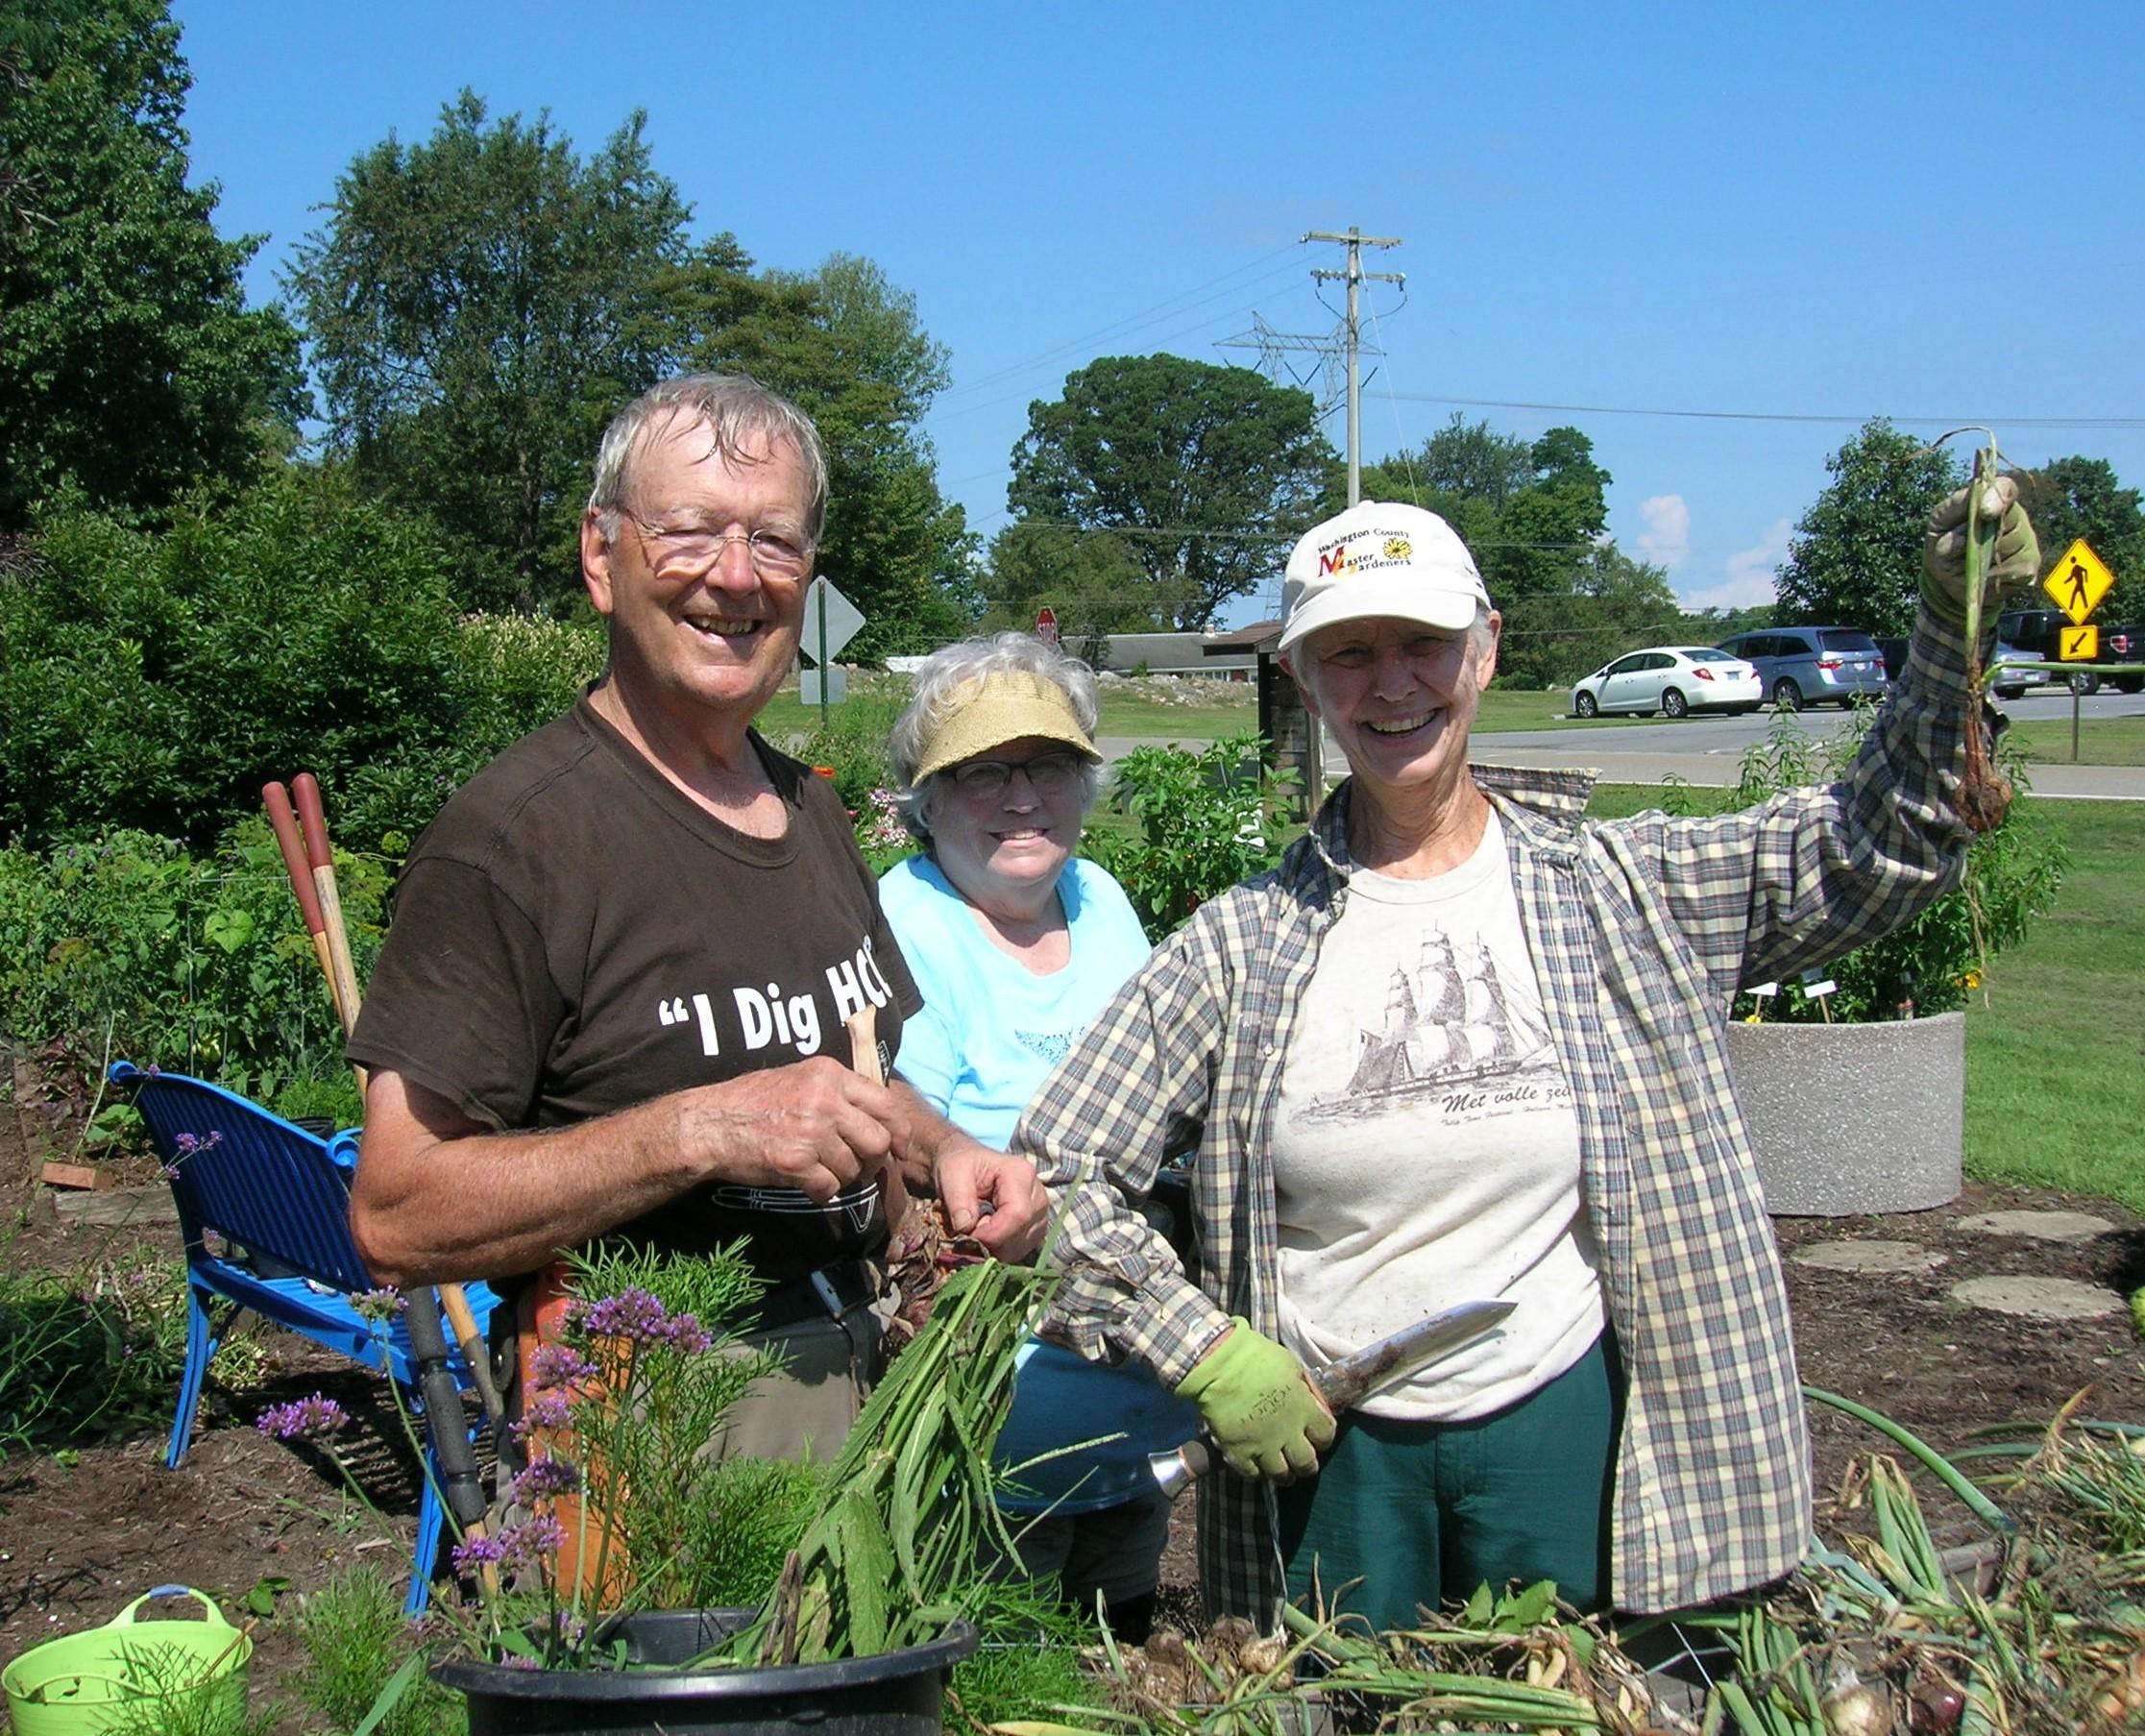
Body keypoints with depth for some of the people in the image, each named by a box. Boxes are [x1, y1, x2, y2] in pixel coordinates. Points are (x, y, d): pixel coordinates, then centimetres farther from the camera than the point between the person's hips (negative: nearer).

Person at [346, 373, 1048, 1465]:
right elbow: (396, 1219, -21)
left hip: (863, 1400, 7)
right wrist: (703, 1132, -29)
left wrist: (943, 1154, 1)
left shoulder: (812, 813, 10)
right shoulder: (514, 832, -17)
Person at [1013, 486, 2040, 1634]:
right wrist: (1206, 1355, -11)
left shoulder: (1612, 892, -3)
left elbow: (1882, 846, -6)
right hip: (1324, 1446, 0)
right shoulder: (1245, 943, -5)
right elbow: (1062, 1170, -2)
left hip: (1563, 1437, 0)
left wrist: (1952, 621, -19)